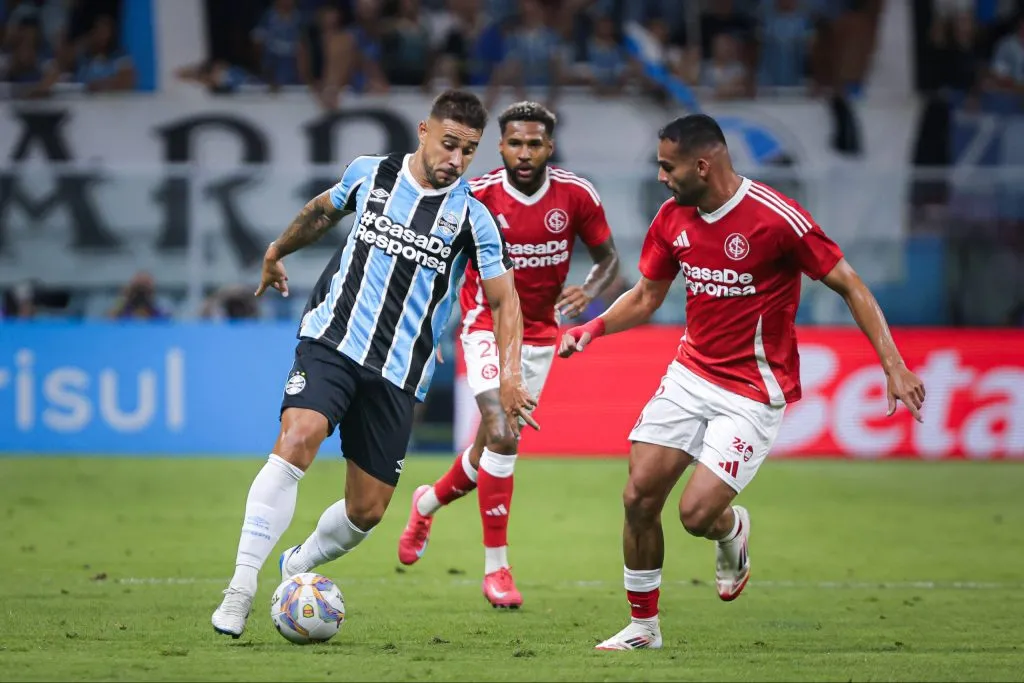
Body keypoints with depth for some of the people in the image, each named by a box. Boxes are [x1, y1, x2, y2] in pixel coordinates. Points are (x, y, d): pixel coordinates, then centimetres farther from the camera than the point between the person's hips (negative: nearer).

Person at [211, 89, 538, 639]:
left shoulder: (471, 217, -2)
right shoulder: (369, 174, 3)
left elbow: (503, 299, 4)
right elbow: (324, 209, 25)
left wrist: (510, 375, -9)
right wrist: (278, 251, 38)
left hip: (397, 375, 1)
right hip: (331, 341, -1)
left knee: (367, 510, 2)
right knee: (297, 440, -28)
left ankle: (298, 566, 35)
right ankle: (241, 589, -26)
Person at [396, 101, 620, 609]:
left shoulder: (577, 196, -10)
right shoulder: (476, 196, -15)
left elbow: (607, 258, 2)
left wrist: (589, 291, -19)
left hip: (539, 335, 3)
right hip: (487, 328, -3)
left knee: (493, 447, 10)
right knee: (501, 436, -20)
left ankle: (429, 503, 43)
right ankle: (496, 568, -11)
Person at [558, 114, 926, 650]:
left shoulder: (777, 218, -19)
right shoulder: (672, 218, 1)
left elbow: (850, 286, -12)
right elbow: (647, 296, 15)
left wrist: (894, 365, -18)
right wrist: (593, 329, -3)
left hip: (752, 393, -6)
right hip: (690, 376, 6)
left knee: (697, 513, -15)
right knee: (639, 498, -3)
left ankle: (732, 532, 23)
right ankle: (643, 627, 15)